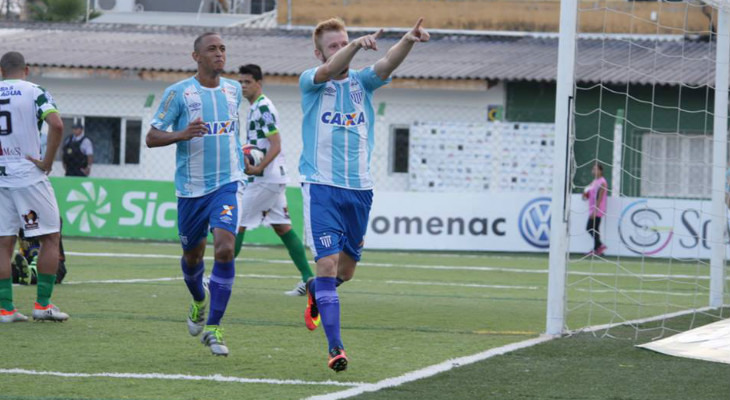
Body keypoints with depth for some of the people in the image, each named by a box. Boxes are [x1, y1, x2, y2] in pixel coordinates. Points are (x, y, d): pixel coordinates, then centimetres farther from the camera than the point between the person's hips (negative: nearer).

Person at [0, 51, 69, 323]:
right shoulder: (34, 92, -4)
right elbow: (56, 125, -19)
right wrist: (47, 162, -10)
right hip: (28, 177, -4)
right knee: (50, 238, 6)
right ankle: (43, 304, 2)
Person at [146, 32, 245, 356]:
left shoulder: (233, 89, 7)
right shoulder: (179, 93, -6)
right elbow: (151, 137, -7)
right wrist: (183, 134, -23)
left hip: (226, 184, 1)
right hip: (191, 188, -1)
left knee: (225, 249, -19)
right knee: (192, 254, 14)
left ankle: (213, 327, -13)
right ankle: (199, 301, 48)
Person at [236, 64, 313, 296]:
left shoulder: (263, 108, -13)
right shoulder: (256, 108, 17)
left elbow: (275, 146, -20)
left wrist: (257, 169, -28)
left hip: (266, 179, -10)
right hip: (275, 178, 10)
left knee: (238, 224, -6)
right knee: (282, 227, 8)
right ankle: (308, 279, 5)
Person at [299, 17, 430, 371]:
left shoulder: (362, 82, 8)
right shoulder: (310, 82, -1)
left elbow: (388, 64, -12)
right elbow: (330, 69, -24)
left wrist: (409, 40, -33)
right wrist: (357, 45, -43)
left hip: (359, 189, 4)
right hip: (321, 186, -4)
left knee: (346, 269, 14)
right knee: (328, 263, -14)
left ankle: (315, 291, 47)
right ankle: (335, 347, -15)